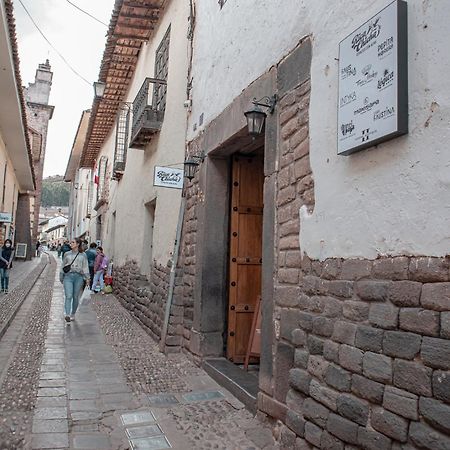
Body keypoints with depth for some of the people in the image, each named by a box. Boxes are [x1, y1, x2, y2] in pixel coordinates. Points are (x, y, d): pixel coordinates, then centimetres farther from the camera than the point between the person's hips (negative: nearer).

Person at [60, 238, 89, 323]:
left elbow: (85, 267, 8)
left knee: (76, 297, 5)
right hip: (68, 276, 0)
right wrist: (61, 277, 16)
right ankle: (67, 315, -21)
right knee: (68, 296, -14)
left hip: (78, 277, 0)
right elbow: (63, 266, 17)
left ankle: (73, 315, 19)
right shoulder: (67, 254, 12)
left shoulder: (83, 255, 8)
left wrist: (87, 278, 1)